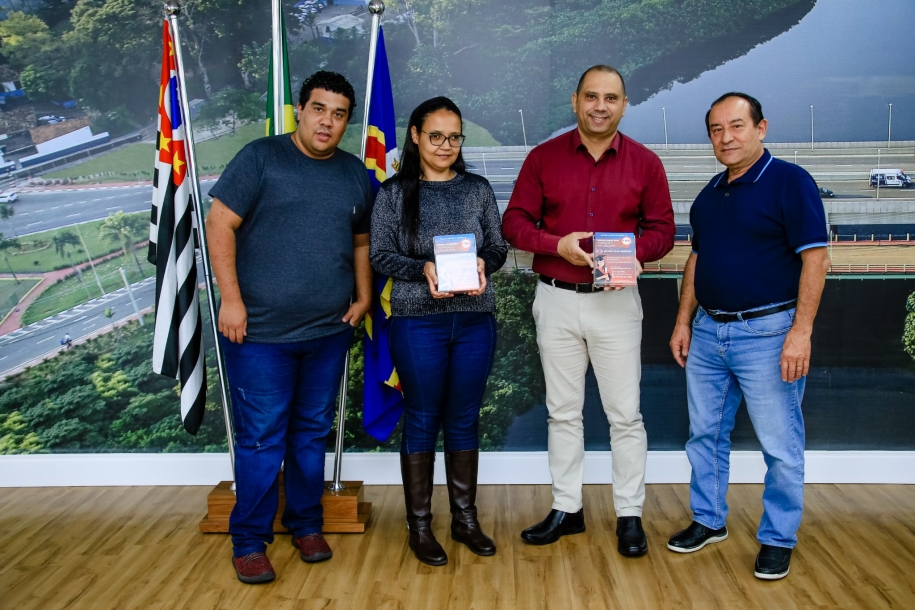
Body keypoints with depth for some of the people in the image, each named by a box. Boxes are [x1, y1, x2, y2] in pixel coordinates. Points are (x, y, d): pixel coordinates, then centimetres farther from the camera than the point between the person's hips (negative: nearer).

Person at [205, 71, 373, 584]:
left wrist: (364, 296, 6)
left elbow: (362, 242, 19)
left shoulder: (355, 173, 10)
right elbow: (220, 224, -7)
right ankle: (250, 540, 17)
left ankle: (306, 524, 30)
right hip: (260, 331, -4)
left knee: (313, 433, 14)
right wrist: (231, 298, -13)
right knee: (261, 439, 2)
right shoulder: (261, 157, -4)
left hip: (329, 331, 5)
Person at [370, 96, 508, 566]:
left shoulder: (478, 190, 9)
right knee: (422, 422, 5)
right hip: (418, 320, -2)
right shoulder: (395, 192, 2)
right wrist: (422, 269, -19)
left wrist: (484, 262, -13)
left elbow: (499, 246, 9)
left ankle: (465, 518, 25)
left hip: (475, 319, 3)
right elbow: (381, 255, -2)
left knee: (464, 421, 11)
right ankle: (419, 525, 18)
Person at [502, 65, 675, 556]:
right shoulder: (544, 158, 1)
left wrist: (629, 251, -16)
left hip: (616, 300, -1)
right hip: (557, 299, 1)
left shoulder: (645, 163, 1)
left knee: (625, 414, 3)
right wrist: (557, 244, -16)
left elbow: (661, 230, 5)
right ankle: (566, 509, 24)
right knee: (562, 411, 11)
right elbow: (514, 222, 1)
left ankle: (629, 515, 17)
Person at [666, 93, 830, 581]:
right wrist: (683, 321, 11)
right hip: (707, 333, 7)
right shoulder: (710, 193, 12)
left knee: (780, 445, 3)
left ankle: (778, 540, 19)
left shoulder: (789, 182, -9)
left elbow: (815, 258, -13)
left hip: (767, 333, -7)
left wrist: (801, 331, -19)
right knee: (705, 434, 15)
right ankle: (708, 520, 31)